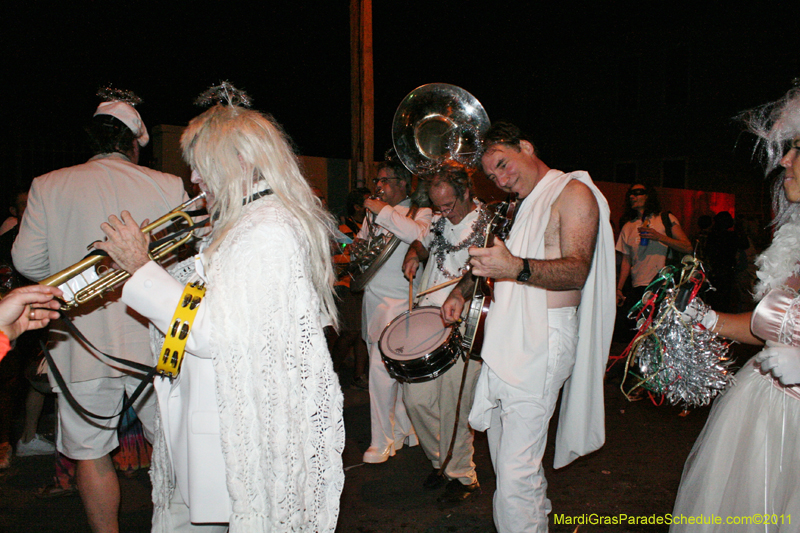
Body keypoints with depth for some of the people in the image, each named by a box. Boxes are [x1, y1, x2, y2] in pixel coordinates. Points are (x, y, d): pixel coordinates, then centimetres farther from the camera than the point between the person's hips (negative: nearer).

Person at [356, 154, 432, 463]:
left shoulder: (419, 212, -4)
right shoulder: (373, 212, 16)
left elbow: (418, 234, -26)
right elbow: (361, 241, 31)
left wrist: (383, 211, -19)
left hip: (398, 301, -6)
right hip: (373, 298, 6)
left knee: (381, 367, -9)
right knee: (394, 368, 11)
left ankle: (383, 441, 5)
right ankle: (403, 430, 25)